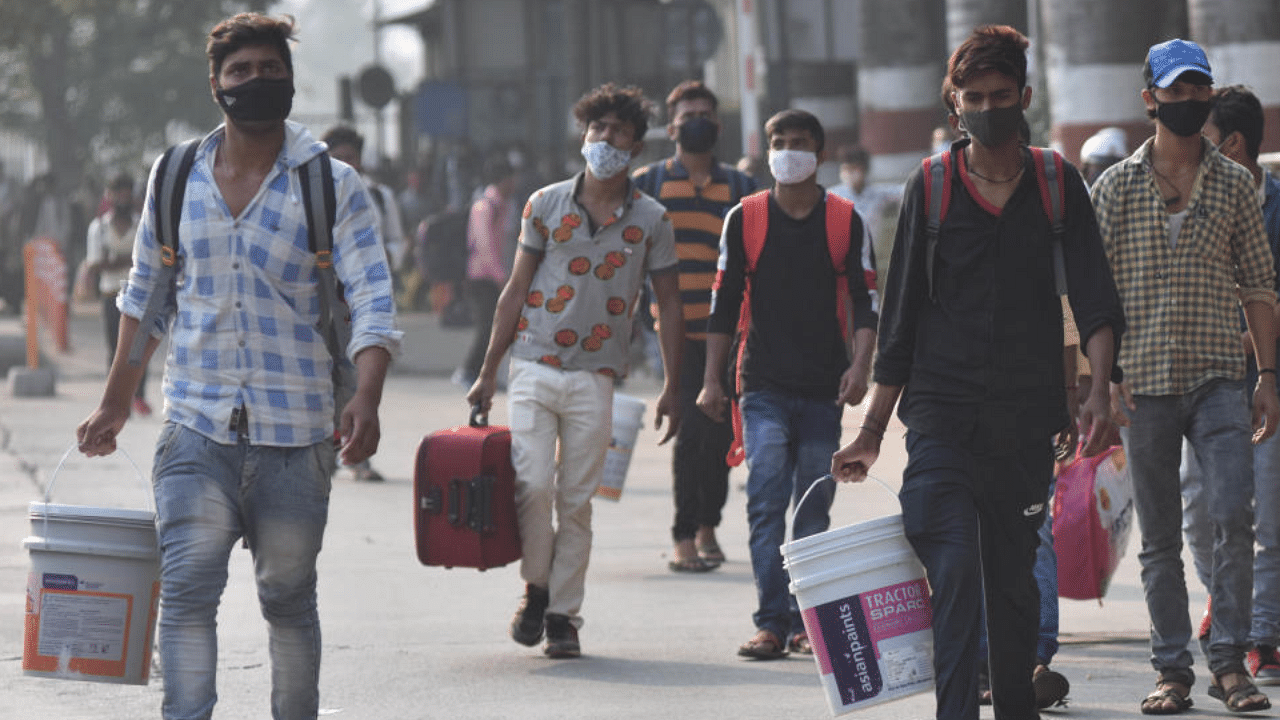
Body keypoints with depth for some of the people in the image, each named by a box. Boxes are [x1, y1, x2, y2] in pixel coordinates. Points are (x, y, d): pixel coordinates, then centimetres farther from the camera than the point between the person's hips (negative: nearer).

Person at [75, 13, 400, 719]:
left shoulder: (332, 185, 0)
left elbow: (372, 300, -8)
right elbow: (146, 295, 19)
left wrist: (367, 399, -24)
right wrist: (115, 403, 20)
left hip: (295, 433, -1)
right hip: (196, 423, 1)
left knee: (288, 596, 8)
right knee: (187, 586, -12)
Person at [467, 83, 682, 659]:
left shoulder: (650, 220, 4)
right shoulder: (546, 205, 4)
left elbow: (668, 303, 9)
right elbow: (516, 290, 9)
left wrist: (673, 386, 4)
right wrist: (488, 372, 7)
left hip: (594, 377, 0)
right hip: (533, 367, 0)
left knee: (576, 501, 2)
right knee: (533, 485, -13)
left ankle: (563, 614, 12)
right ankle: (535, 590, 8)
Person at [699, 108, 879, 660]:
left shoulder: (845, 221, 5)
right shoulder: (744, 219, 5)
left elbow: (865, 302, 5)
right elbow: (724, 303, 7)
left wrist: (859, 367, -10)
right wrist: (712, 380, 2)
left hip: (825, 390, 1)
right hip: (764, 387, -1)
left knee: (813, 510, 5)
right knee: (766, 501, -11)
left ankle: (806, 621, 12)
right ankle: (771, 621, -13)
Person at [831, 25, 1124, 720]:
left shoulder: (1059, 187, 6)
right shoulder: (930, 188, 5)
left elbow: (1094, 297, -3)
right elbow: (900, 317, 8)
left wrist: (1099, 388, -21)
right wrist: (872, 430, 6)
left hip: (1028, 419, 1)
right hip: (942, 411, -1)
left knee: (1014, 583, 9)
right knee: (954, 574, -14)